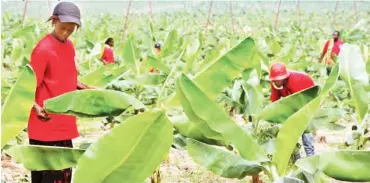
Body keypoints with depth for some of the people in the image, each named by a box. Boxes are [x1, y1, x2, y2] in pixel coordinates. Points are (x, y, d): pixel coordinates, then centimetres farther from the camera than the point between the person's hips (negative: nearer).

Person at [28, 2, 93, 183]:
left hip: (65, 123, 8)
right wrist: (36, 107, -34)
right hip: (46, 125, -8)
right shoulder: (43, 50, -15)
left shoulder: (69, 46, 9)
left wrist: (85, 88, 13)